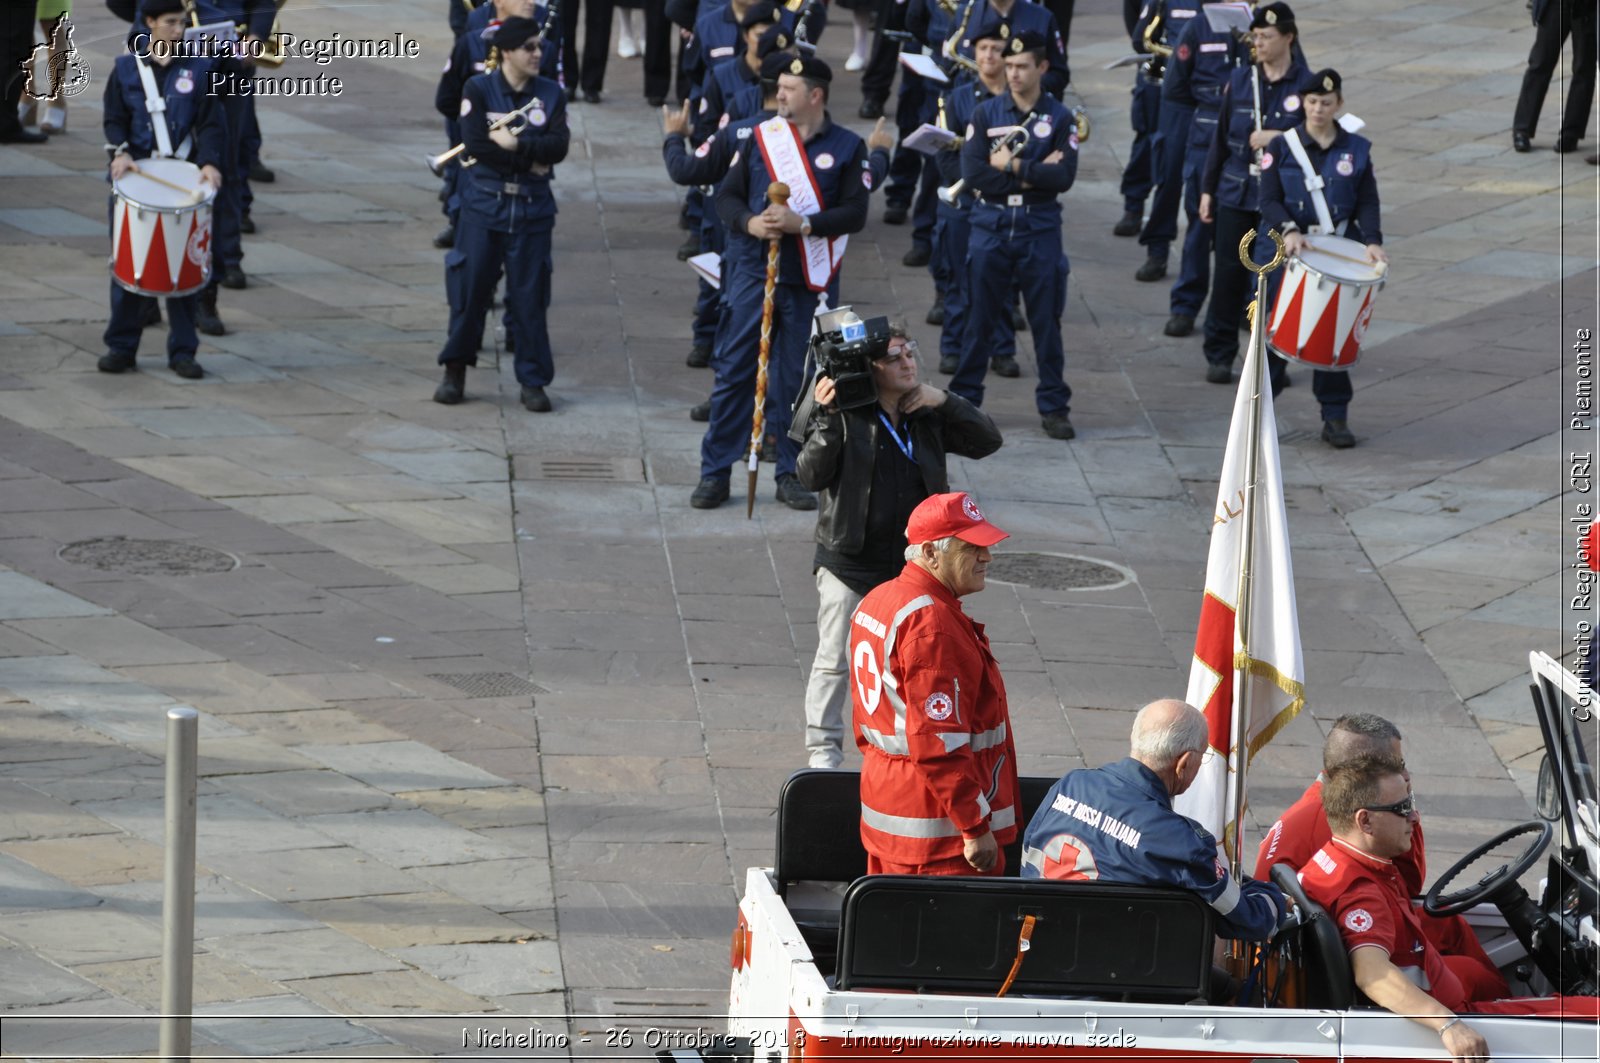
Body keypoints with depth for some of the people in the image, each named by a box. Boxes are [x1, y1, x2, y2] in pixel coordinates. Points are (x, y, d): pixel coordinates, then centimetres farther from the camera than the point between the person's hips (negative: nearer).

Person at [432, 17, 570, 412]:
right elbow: (475, 144, -15)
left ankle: (533, 381, 9)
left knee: (530, 297, 2)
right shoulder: (479, 90, -2)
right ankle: (455, 371, 17)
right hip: (484, 205, -2)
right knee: (469, 289, 2)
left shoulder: (551, 94, 5)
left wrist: (515, 144, -18)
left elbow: (558, 147, -8)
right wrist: (529, 160, -12)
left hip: (532, 209, 2)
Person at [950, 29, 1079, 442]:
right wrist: (1034, 174, -13)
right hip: (990, 226, 1)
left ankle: (1053, 406, 9)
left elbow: (1063, 176, -12)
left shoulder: (1059, 118, 1)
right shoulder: (986, 113, 2)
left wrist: (1012, 166, -11)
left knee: (1046, 321, 3)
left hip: (1040, 229, -1)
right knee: (980, 319, 5)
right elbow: (973, 173, -10)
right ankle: (963, 400, 13)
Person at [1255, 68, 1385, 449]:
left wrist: (1372, 241, -14)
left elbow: (1367, 203, 4)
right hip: (1285, 253, -1)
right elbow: (1269, 200, -6)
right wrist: (1288, 231, -25)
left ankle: (1335, 417, 8)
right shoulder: (1282, 146, 0)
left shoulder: (1356, 149, 5)